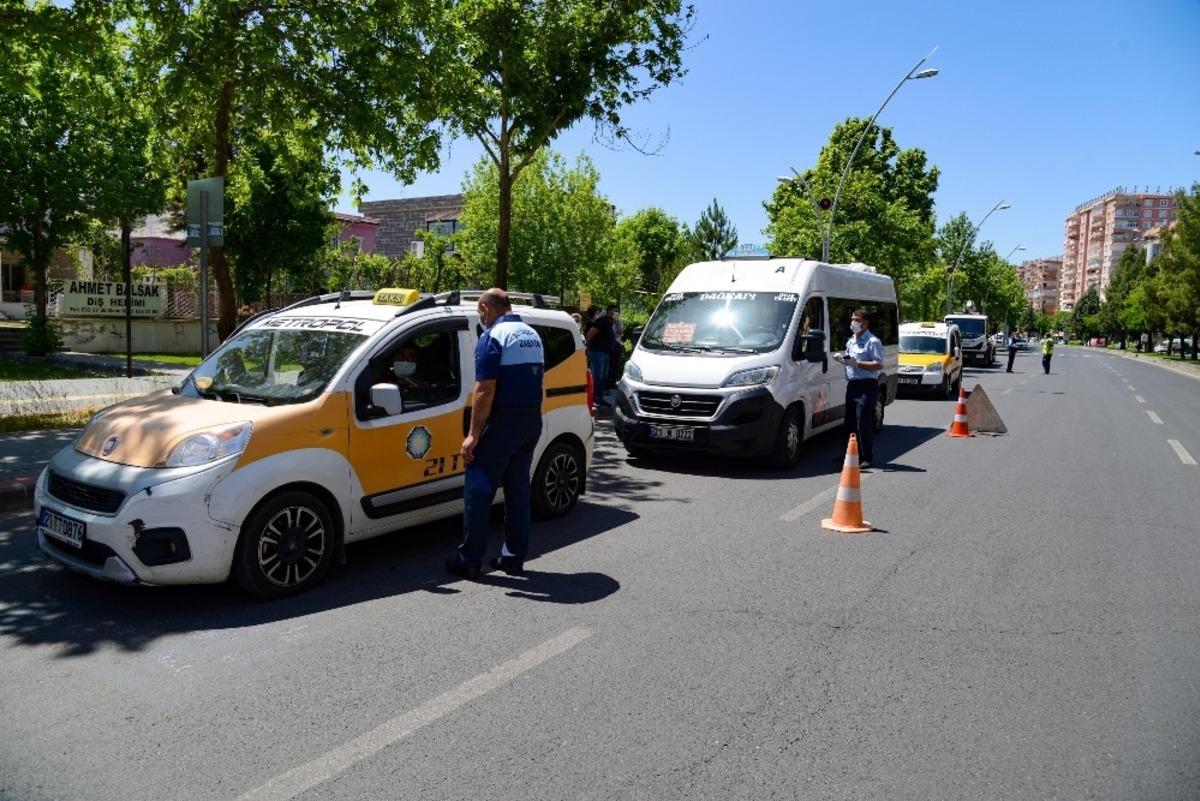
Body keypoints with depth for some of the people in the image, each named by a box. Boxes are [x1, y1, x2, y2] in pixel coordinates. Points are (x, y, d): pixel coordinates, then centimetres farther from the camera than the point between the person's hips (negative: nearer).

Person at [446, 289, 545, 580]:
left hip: (503, 422, -8)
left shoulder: (493, 337, -12)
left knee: (478, 489, 0)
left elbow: (485, 390, -18)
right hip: (533, 420, 8)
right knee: (518, 488, 14)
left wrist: (473, 435, -16)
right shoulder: (532, 335, 14)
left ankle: (469, 560, 3)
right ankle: (514, 557, 18)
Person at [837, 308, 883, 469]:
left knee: (864, 424, -10)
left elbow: (879, 365, -15)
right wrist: (843, 359, 8)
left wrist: (856, 363, -20)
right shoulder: (851, 341, 19)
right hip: (852, 385, 9)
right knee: (849, 423, 12)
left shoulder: (873, 341, -7)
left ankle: (867, 458, -4)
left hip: (866, 386, -9)